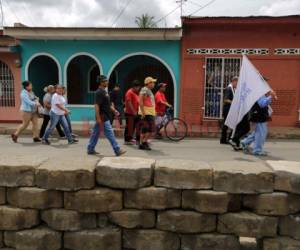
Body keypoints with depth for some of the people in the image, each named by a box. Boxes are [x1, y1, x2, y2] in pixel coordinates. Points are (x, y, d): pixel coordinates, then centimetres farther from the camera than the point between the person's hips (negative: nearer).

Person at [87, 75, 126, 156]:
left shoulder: (104, 91, 15)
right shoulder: (99, 92, -15)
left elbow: (108, 104, 23)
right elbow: (96, 105, -20)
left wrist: (114, 110, 11)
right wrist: (98, 118, -23)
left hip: (105, 117, 10)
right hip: (103, 118, -10)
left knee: (95, 133, 14)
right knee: (110, 134, -5)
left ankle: (90, 149, 22)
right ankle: (117, 150, 0)